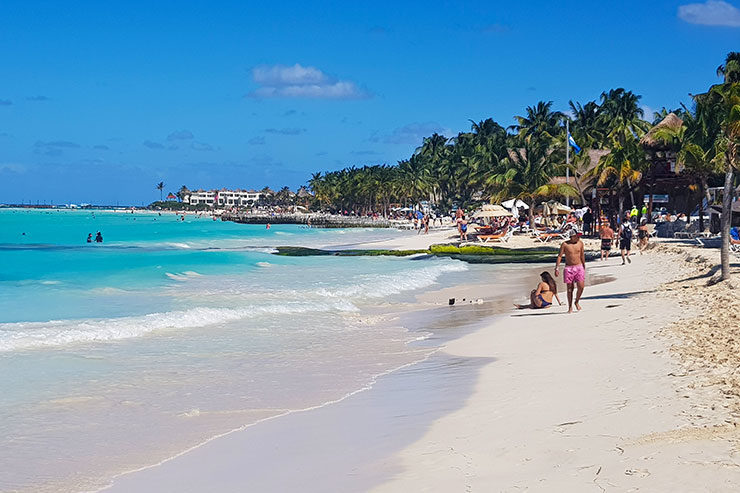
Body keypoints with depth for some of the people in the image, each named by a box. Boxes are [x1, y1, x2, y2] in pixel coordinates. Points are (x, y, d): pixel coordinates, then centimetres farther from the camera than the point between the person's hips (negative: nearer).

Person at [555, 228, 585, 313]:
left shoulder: (580, 243, 5)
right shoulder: (565, 244, -5)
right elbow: (559, 256, -4)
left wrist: (584, 267, 20)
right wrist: (557, 268, -12)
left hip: (579, 268, 2)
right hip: (569, 268, -2)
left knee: (581, 287, -9)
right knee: (570, 288, 1)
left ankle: (577, 302, 17)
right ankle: (570, 307, 13)